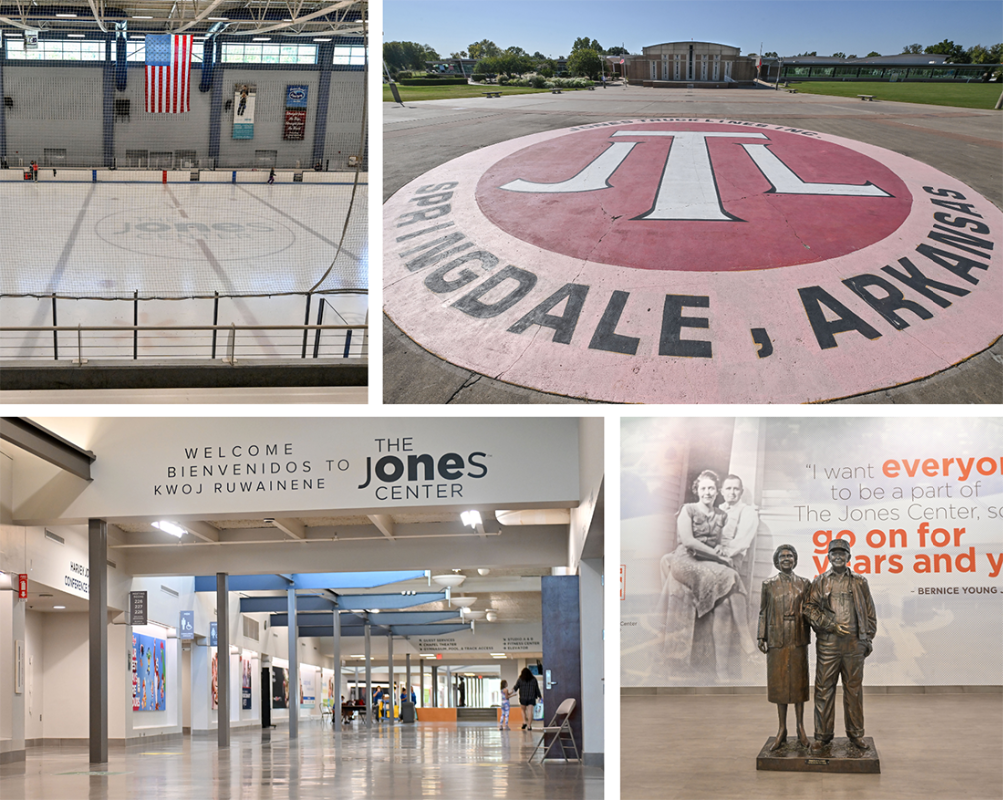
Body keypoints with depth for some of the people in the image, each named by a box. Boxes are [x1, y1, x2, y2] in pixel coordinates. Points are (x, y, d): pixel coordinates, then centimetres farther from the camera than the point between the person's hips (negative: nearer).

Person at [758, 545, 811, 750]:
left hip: (798, 640, 0)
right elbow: (763, 612, 7)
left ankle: (800, 728, 11)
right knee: (779, 684, 3)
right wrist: (761, 637, 2)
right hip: (777, 640, 0)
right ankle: (782, 730, 10)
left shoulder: (804, 584, 6)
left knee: (799, 682, 2)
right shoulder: (768, 585, 6)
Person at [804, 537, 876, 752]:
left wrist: (868, 639, 6)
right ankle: (822, 735, 6)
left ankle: (856, 734, 14)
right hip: (827, 642, -1)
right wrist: (831, 625, -9)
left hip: (854, 643, 1)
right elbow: (810, 609, 1)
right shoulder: (820, 582, 8)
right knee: (824, 688, -1)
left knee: (854, 688, 5)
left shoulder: (859, 582, 11)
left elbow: (869, 613, 12)